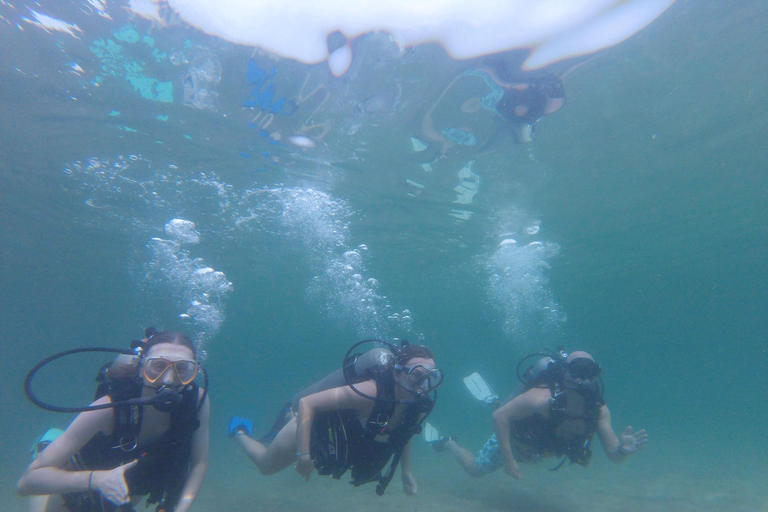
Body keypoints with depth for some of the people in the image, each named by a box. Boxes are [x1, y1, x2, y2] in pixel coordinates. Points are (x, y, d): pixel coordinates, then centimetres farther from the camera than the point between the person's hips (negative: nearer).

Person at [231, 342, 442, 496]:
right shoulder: (371, 392, -43)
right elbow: (306, 403, -37)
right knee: (266, 466, 21)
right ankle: (239, 432, 47)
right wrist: (303, 453, -37)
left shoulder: (419, 407, -22)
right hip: (311, 428, -6)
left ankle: (288, 416, 53)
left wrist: (407, 471, 1)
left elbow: (403, 432, 3)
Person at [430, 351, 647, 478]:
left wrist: (623, 450, -48)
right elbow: (499, 416, -39)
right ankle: (449, 443, 36)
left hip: (541, 447, 5)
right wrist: (508, 459, -35)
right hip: (513, 438, -5)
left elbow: (613, 454, -25)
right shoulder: (544, 398, -43)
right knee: (475, 468, 8)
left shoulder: (599, 410, -27)